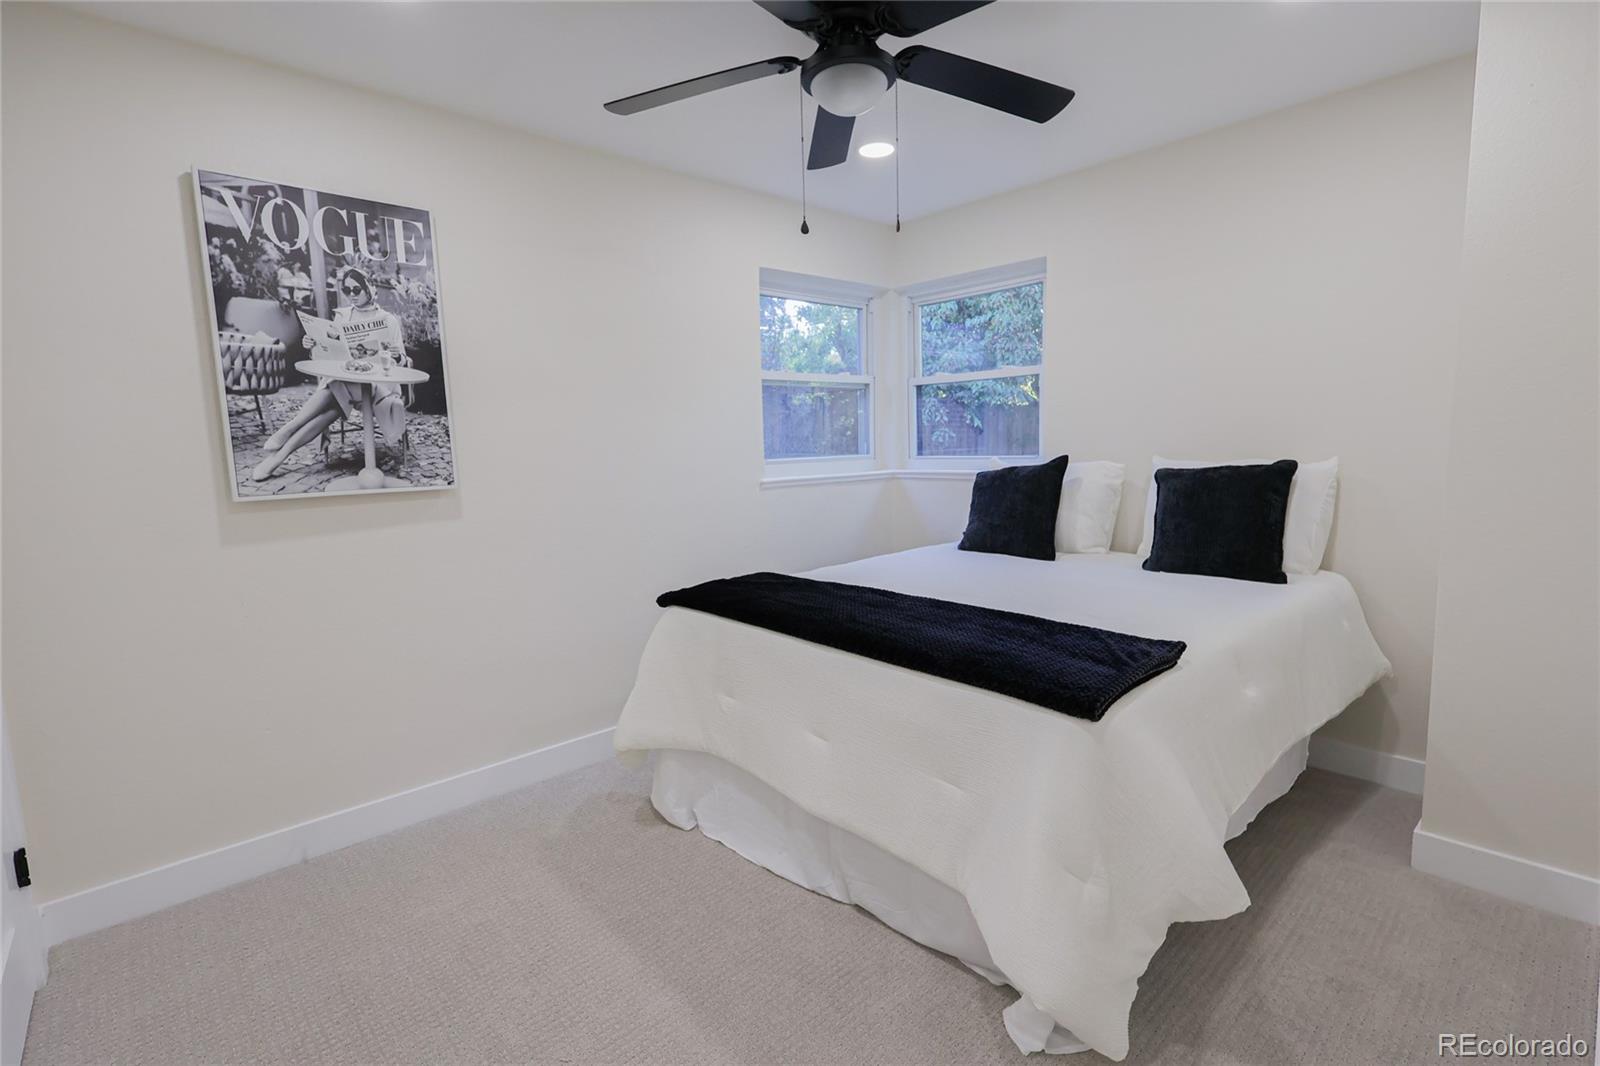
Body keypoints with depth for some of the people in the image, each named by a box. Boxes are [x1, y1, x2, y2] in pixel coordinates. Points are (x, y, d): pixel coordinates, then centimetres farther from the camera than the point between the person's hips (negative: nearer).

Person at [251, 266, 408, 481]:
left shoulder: (388, 320, 10)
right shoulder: (341, 316, 18)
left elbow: (401, 360, 5)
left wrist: (395, 356, -19)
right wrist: (316, 346, -7)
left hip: (377, 381, -2)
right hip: (343, 377, 3)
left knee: (334, 391, -35)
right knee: (334, 405, -35)